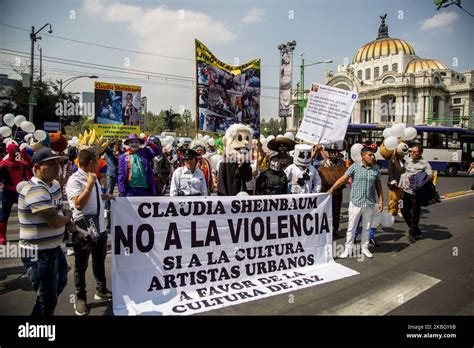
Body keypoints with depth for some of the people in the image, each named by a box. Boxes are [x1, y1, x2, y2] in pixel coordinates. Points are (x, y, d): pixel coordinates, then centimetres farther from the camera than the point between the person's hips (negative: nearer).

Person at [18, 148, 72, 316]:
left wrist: (72, 227, 6)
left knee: (60, 282, 30)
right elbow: (55, 221, -30)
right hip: (38, 253, -10)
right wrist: (67, 218, -8)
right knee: (47, 300, 3)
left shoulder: (54, 184, 5)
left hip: (54, 247, 10)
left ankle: (45, 310, 52)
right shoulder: (35, 190, -26)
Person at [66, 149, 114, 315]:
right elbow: (78, 204, -29)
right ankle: (80, 299, 25)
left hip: (99, 227, 8)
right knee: (81, 266, 9)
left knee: (99, 261, 22)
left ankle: (101, 290, 39)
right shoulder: (75, 180, -18)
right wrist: (90, 184, -26)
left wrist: (107, 196, 14)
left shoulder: (92, 177, 8)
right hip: (83, 230, -8)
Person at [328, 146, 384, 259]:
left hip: (370, 203, 3)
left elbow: (378, 185, 10)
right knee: (351, 227, 5)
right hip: (356, 202, -3)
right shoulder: (355, 167, -5)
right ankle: (348, 248, 16)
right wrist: (332, 189, -22)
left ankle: (365, 247, 30)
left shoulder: (375, 169, 5)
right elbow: (343, 178, -12)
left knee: (367, 227, 14)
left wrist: (381, 201, 7)